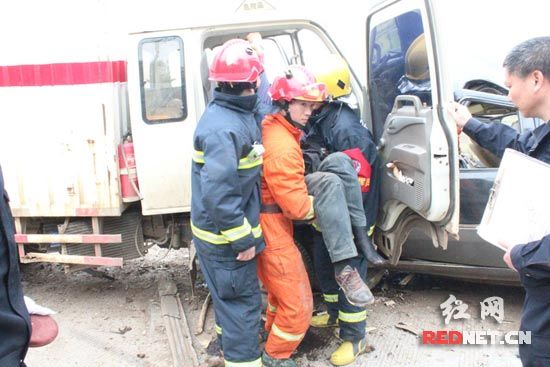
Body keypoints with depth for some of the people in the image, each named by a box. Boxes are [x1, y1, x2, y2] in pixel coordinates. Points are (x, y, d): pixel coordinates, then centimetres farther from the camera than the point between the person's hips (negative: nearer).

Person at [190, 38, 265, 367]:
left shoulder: (241, 114, 5)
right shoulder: (223, 127, -27)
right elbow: (218, 195, -30)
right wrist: (243, 240, -23)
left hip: (232, 230, 10)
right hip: (226, 237, -10)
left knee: (231, 296, 26)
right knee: (242, 302, 4)